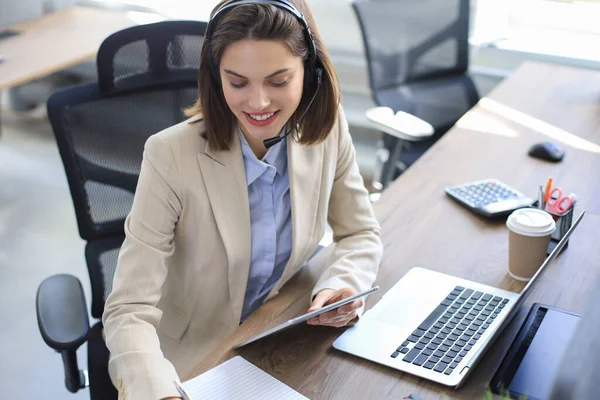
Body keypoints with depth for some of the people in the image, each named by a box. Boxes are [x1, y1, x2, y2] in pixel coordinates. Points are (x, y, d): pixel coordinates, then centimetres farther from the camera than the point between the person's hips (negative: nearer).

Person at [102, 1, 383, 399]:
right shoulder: (171, 156, -23)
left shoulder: (327, 127, -11)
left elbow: (361, 234, 2)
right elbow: (130, 311, -25)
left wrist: (343, 285, -19)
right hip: (190, 363, -3)